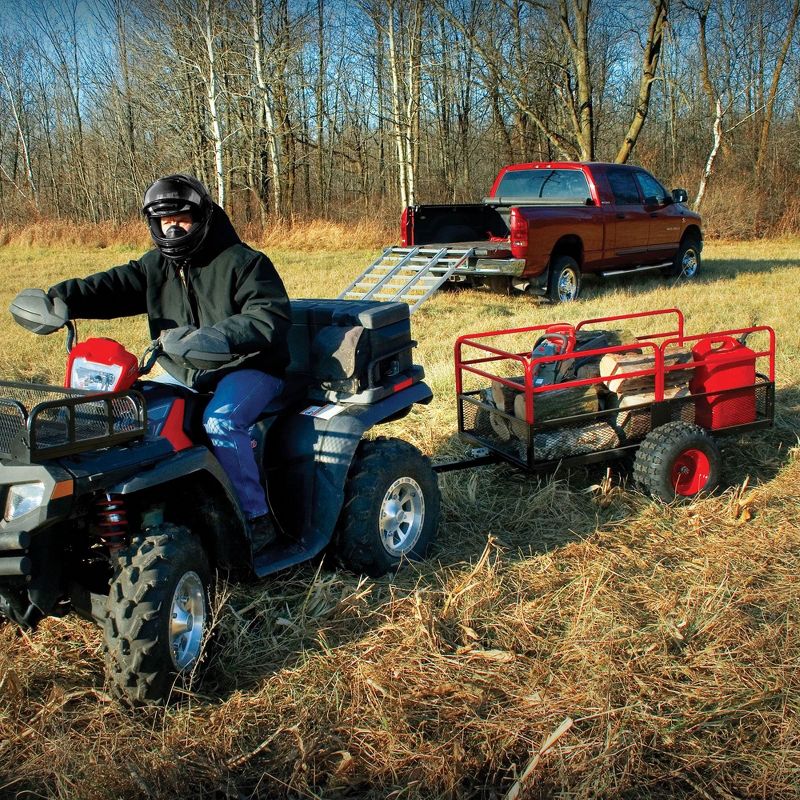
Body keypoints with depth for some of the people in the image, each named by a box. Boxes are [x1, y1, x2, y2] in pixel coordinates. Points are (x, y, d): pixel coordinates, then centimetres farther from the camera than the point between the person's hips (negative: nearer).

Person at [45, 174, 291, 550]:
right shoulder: (156, 265, 9)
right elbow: (110, 287, -2)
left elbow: (270, 317, -22)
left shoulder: (244, 262, -10)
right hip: (183, 371, 7)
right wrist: (56, 299, -20)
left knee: (220, 421, -33)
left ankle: (257, 518, -20)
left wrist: (218, 336, -38)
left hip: (245, 368, -7)